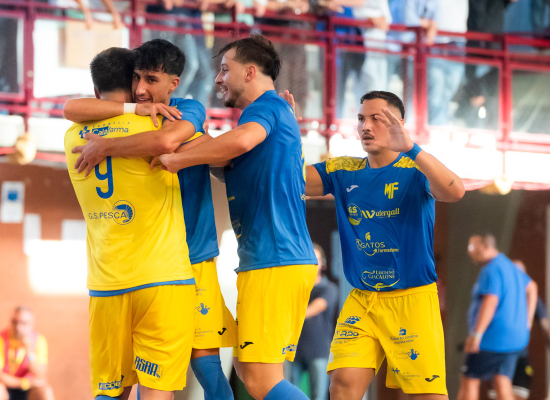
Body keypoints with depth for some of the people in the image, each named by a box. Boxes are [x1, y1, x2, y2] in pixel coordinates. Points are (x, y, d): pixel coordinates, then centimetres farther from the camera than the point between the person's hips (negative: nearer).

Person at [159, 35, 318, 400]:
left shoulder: (268, 106, -8)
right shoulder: (275, 112, 23)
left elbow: (242, 139, -31)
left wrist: (176, 160, -21)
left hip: (273, 261, -10)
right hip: (289, 258, 10)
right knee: (248, 368, 13)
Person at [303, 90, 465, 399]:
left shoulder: (416, 171, -6)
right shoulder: (344, 172, 7)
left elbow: (455, 191, -27)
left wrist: (410, 148, -36)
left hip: (413, 298, -4)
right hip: (361, 300, 4)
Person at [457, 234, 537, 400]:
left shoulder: (491, 270, -13)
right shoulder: (509, 266, 18)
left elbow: (490, 301, -26)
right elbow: (531, 287, 33)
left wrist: (477, 333, -30)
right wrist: (527, 320, 30)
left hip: (493, 337, -9)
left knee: (469, 380, -2)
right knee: (502, 385, 3)